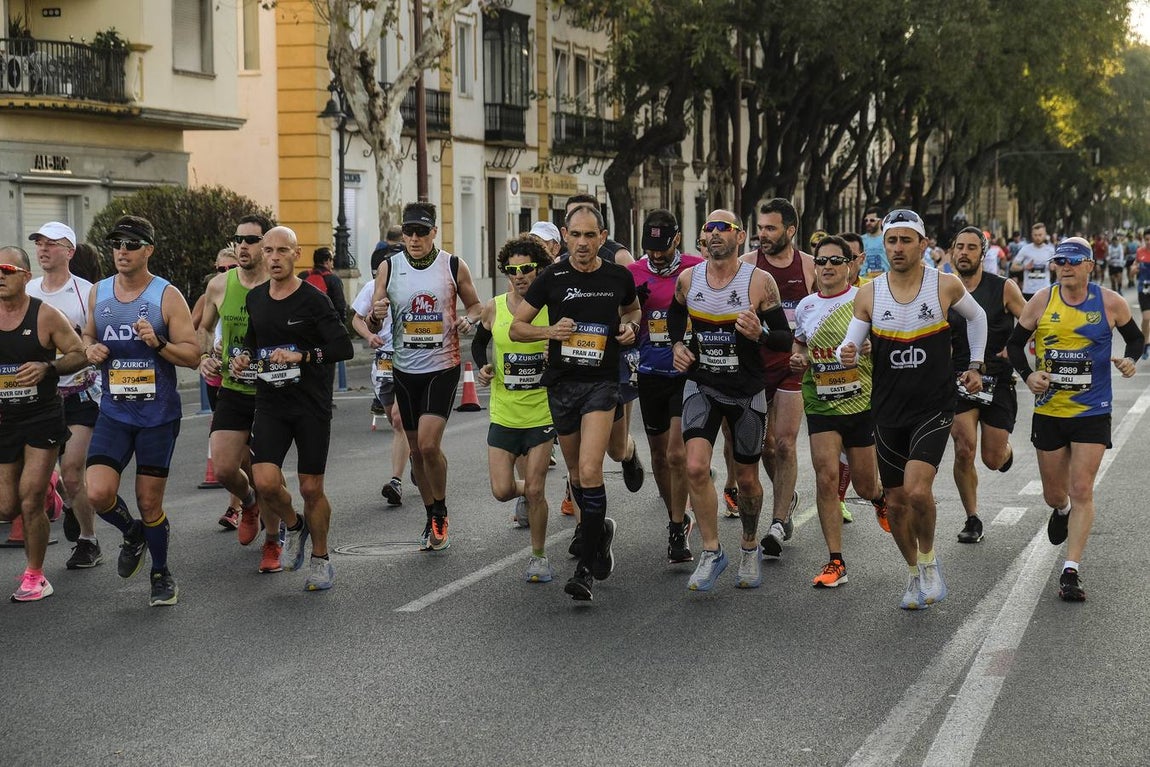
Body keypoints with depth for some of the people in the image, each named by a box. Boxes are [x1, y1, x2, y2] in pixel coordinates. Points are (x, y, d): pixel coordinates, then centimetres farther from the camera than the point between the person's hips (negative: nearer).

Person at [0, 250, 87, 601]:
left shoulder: (45, 315, -8)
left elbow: (80, 355, -4)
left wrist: (46, 367, -20)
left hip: (43, 417, -4)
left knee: (30, 498, -10)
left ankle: (35, 576, 5)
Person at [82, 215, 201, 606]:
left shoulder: (168, 296, -7)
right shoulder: (98, 292, 5)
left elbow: (192, 354, -8)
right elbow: (88, 335, 21)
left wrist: (158, 342, -25)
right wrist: (90, 349, -2)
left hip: (158, 415, -3)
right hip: (113, 412, 3)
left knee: (150, 503, 4)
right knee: (98, 494, -13)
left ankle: (161, 574, 26)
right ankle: (132, 533, 20)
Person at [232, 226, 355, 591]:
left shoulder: (313, 300, -10)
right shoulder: (254, 298, 7)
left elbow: (344, 348, -15)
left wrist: (301, 356, -24)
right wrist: (243, 355, 6)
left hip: (312, 406, -4)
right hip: (270, 403, 4)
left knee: (311, 489, 1)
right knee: (265, 482, -13)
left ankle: (321, 558, 23)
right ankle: (293, 526, 19)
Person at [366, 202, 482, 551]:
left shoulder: (453, 266, -4)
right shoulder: (389, 268, -1)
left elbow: (475, 305, 10)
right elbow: (371, 325, 1)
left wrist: (468, 319, -12)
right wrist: (376, 315, -22)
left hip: (442, 367, -3)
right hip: (405, 369, 3)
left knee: (429, 444, -16)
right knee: (416, 448, 10)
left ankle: (440, 513, 6)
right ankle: (432, 517, 26)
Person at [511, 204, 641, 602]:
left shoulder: (619, 277, 1)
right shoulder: (551, 278, -3)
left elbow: (632, 309, 24)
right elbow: (516, 327, 3)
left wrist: (631, 326, 2)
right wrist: (550, 331, -14)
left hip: (602, 382, -2)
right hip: (562, 382, 2)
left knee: (590, 470, -17)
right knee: (576, 473, 14)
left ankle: (586, 567, -13)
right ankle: (600, 531, 43)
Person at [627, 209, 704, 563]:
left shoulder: (697, 270, -7)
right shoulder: (633, 275, 1)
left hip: (687, 373, -4)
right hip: (651, 373, 4)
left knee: (677, 454, -13)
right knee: (659, 455, 14)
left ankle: (678, 532, -1)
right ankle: (677, 518, 34)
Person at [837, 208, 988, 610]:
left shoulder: (945, 286, -6)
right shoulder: (869, 294, -2)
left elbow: (977, 317, 14)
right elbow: (850, 345, 0)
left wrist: (975, 366, 13)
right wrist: (846, 354, -23)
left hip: (933, 407, -3)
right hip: (888, 411, 3)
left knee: (918, 491, -22)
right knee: (896, 501, 9)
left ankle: (929, 560, 5)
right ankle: (914, 573, 31)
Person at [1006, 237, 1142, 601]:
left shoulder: (1110, 302, -6)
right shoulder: (1042, 301, -4)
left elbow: (1136, 337, 11)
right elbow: (1015, 343, 7)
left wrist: (1130, 359, -10)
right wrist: (1027, 376, -10)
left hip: (1093, 411, -2)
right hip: (1049, 411, 2)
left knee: (1082, 491, -9)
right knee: (1053, 494, 13)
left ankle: (1071, 571, -5)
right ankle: (1062, 511, 51)